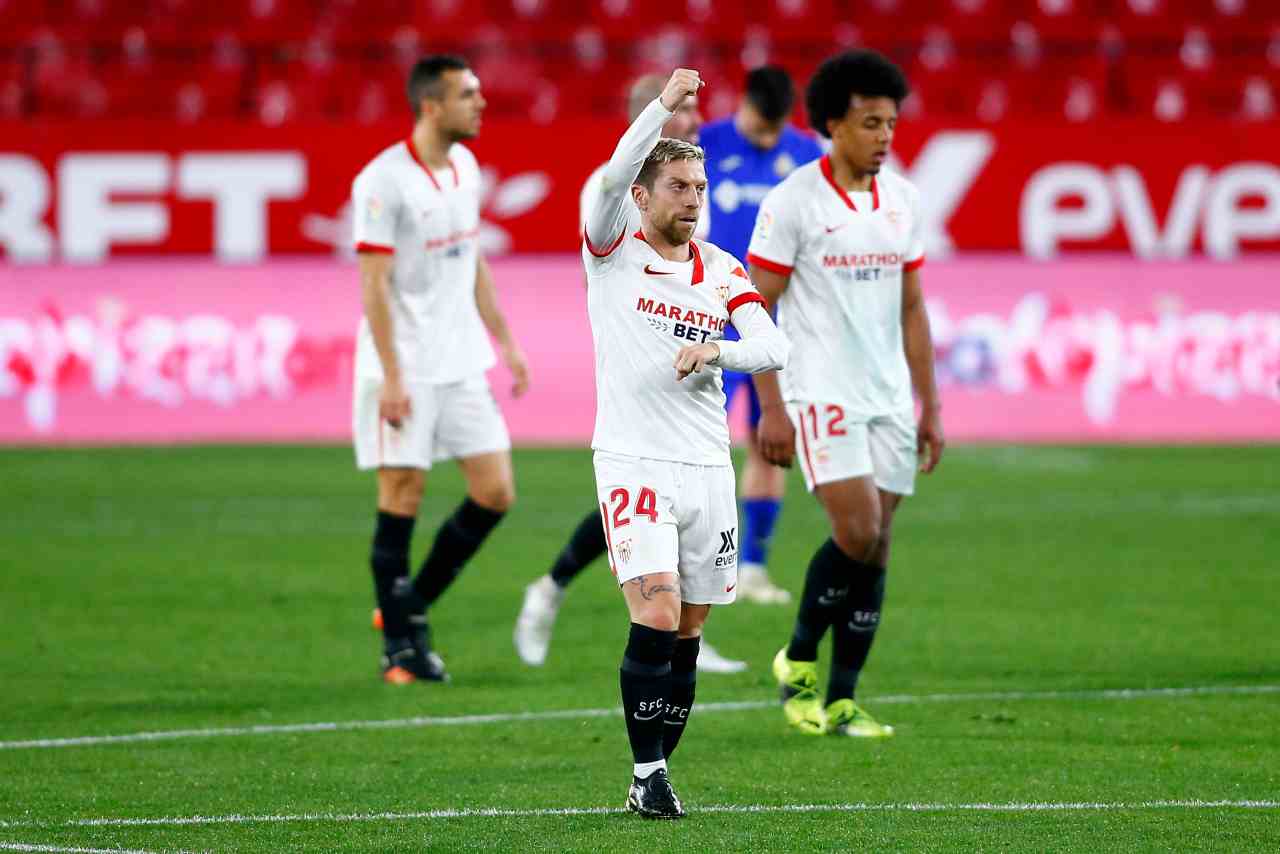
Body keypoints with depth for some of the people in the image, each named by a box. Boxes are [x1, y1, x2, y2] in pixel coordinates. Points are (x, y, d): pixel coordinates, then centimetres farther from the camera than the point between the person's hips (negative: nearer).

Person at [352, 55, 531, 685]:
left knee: (495, 493, 2)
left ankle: (410, 608, 17)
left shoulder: (464, 167, 9)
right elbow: (375, 284, -15)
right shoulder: (384, 181, -14)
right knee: (401, 499, -3)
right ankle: (401, 646, 7)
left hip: (462, 365, 7)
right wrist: (391, 377, -19)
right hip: (405, 369, -7)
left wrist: (505, 342, 18)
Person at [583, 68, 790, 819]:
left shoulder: (722, 270, 10)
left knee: (687, 634, 4)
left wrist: (716, 350, -21)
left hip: (708, 468, 4)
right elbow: (614, 176, -21)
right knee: (657, 615, -17)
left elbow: (774, 348, -1)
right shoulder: (613, 249, -1)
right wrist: (665, 107, -32)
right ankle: (649, 774, -11)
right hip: (634, 463, -4)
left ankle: (656, 772, 13)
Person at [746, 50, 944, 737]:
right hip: (822, 395, -6)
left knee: (875, 551, 3)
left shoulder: (901, 201, 9)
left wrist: (931, 407, 11)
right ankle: (799, 660, 5)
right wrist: (771, 408, -12)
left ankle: (841, 703, 10)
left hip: (889, 399, 6)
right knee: (857, 534, -17)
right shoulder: (792, 202, -8)